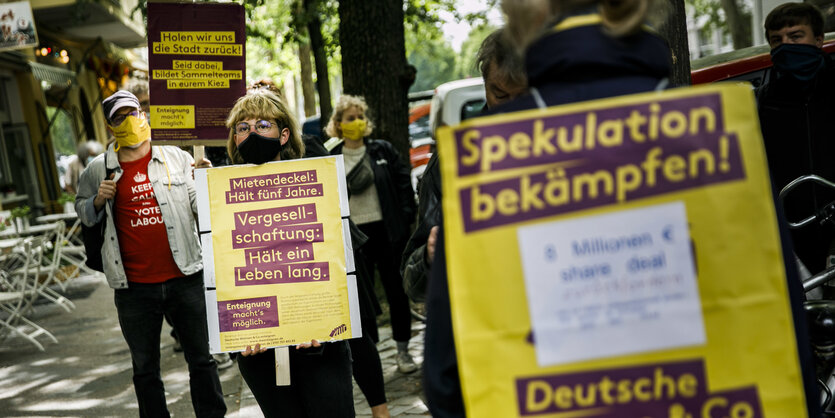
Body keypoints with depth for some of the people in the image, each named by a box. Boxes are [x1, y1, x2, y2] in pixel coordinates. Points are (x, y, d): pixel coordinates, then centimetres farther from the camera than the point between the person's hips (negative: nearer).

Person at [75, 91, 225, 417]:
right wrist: (98, 201, -6)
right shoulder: (99, 170, 4)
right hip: (134, 288, 1)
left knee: (201, 358, 10)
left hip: (184, 278, 0)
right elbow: (82, 213, 15)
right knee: (145, 367, 14)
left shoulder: (177, 158, 3)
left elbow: (200, 206, 5)